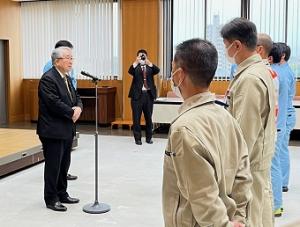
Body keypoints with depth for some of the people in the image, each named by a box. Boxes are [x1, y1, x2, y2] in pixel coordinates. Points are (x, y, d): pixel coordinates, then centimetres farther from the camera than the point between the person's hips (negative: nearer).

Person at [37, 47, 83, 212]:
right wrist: (72, 112, -14)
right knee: (53, 165, 2)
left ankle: (62, 194, 29)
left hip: (66, 130, 9)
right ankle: (51, 199, 14)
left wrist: (78, 108, -6)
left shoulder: (67, 78, 13)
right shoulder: (48, 79, -16)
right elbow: (54, 103, -24)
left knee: (64, 164, 16)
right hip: (53, 131, -9)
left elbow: (76, 98, 15)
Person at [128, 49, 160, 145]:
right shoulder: (136, 67, 5)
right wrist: (137, 61, -26)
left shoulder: (150, 67, 9)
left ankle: (149, 137, 21)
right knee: (136, 118, 1)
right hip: (137, 95, -1)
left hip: (149, 95, 2)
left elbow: (157, 70, -13)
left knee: (149, 118, 8)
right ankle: (137, 138, 11)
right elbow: (130, 71, -17)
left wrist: (148, 62, -21)